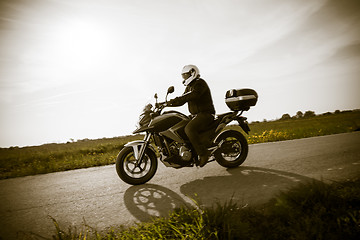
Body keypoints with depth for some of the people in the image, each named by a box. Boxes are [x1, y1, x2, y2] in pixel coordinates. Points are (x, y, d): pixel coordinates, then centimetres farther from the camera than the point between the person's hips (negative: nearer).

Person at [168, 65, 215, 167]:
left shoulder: (200, 83, -8)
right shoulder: (189, 87, 22)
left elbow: (194, 94, -27)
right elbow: (182, 100, 18)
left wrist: (176, 99, -32)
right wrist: (169, 103, 2)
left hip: (205, 114, -10)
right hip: (196, 115, 10)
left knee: (189, 129, -31)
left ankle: (203, 153, -24)